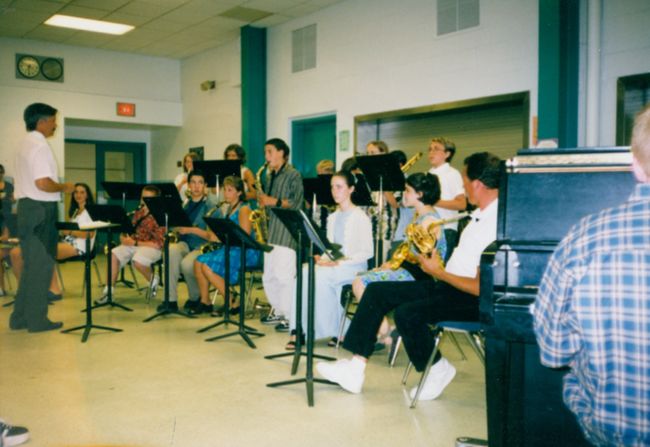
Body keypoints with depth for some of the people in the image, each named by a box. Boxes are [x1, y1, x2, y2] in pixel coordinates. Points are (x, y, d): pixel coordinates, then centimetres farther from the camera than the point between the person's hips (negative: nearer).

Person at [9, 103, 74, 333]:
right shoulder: (40, 146, -15)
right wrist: (64, 187, -9)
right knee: (41, 265, -2)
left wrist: (58, 188, 18)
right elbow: (42, 183, -24)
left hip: (27, 207, 10)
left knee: (32, 265, 16)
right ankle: (37, 320, 5)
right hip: (40, 210, -10)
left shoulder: (25, 144, 16)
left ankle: (20, 318, 21)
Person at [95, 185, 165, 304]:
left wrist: (134, 243, -20)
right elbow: (131, 231, 21)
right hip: (134, 244, 7)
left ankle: (153, 281, -3)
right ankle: (109, 291, -9)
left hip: (152, 247, -7)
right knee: (113, 254, -15)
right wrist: (124, 237, -3)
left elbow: (159, 244, -18)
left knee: (137, 260, -35)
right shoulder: (138, 213, 8)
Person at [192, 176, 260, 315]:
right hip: (229, 248, 8)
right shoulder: (229, 209, 17)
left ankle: (231, 304, -13)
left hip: (244, 252, -8)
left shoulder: (244, 209, -9)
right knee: (198, 262, -9)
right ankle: (205, 302, -3)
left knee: (207, 267, -23)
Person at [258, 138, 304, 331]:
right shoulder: (269, 176, 18)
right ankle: (278, 311, 24)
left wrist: (274, 202, -17)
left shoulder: (293, 175, -4)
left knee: (284, 275, -10)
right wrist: (262, 202, 5)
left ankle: (291, 317, -2)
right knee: (268, 276, 11)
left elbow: (296, 203, -13)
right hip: (270, 230, 8)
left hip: (286, 230, -8)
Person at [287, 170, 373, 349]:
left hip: (353, 267, -6)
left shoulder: (360, 217, -5)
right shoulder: (332, 218, 17)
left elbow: (367, 252, -11)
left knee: (319, 275, -32)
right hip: (332, 265, 6)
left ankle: (333, 330, -18)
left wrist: (340, 262, -19)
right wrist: (323, 258, -5)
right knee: (305, 272, -24)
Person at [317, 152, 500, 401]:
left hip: (471, 297, -10)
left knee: (407, 313, -31)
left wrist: (438, 272, -14)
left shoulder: (496, 224, -21)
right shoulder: (481, 215, 12)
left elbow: (481, 287, -25)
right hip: (450, 285, 10)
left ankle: (438, 370, -2)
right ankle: (355, 369, -1)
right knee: (376, 291, 1)